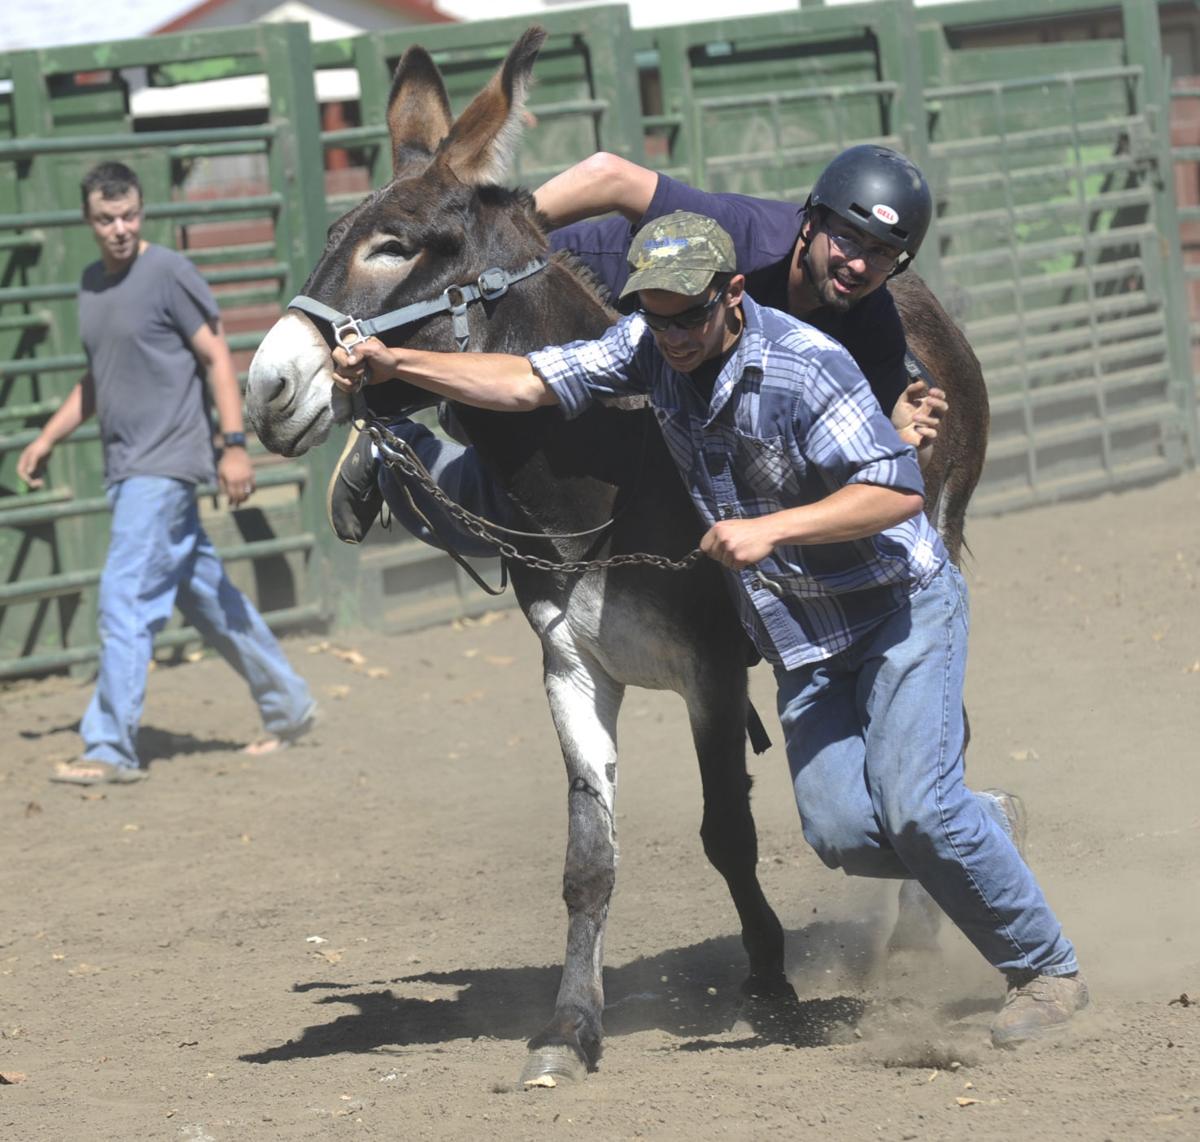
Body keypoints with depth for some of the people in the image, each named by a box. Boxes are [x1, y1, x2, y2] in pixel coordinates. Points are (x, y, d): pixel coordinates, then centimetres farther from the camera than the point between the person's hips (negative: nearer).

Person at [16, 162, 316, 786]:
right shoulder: (92, 283, 14)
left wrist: (235, 445, -15)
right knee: (202, 594, 14)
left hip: (168, 464, -8)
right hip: (125, 468, 8)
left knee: (126, 600, -13)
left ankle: (110, 749, -13)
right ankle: (286, 704, 27)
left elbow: (217, 357, -9)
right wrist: (47, 438, 17)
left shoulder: (169, 273, -9)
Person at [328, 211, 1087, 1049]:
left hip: (901, 606, -6)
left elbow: (899, 490, -28)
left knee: (913, 807, -18)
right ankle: (983, 828, 22)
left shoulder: (806, 366, -24)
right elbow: (527, 383, -4)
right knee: (842, 831, -9)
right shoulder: (652, 351, -4)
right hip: (801, 637, 6)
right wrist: (397, 365, -14)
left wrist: (770, 529, -35)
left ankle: (1047, 972, 1)